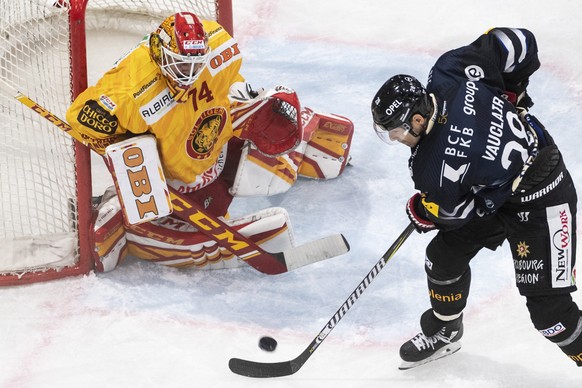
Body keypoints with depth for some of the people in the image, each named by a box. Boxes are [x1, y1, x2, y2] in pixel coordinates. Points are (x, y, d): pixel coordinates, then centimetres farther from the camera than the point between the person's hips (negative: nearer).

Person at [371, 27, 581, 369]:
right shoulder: (450, 69, -19)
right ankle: (445, 331, 39)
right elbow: (521, 42, -10)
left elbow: (452, 211, -14)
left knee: (547, 306, -7)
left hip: (540, 201, -10)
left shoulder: (433, 169, -34)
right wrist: (510, 95, 6)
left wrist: (422, 213, 8)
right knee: (444, 256, 15)